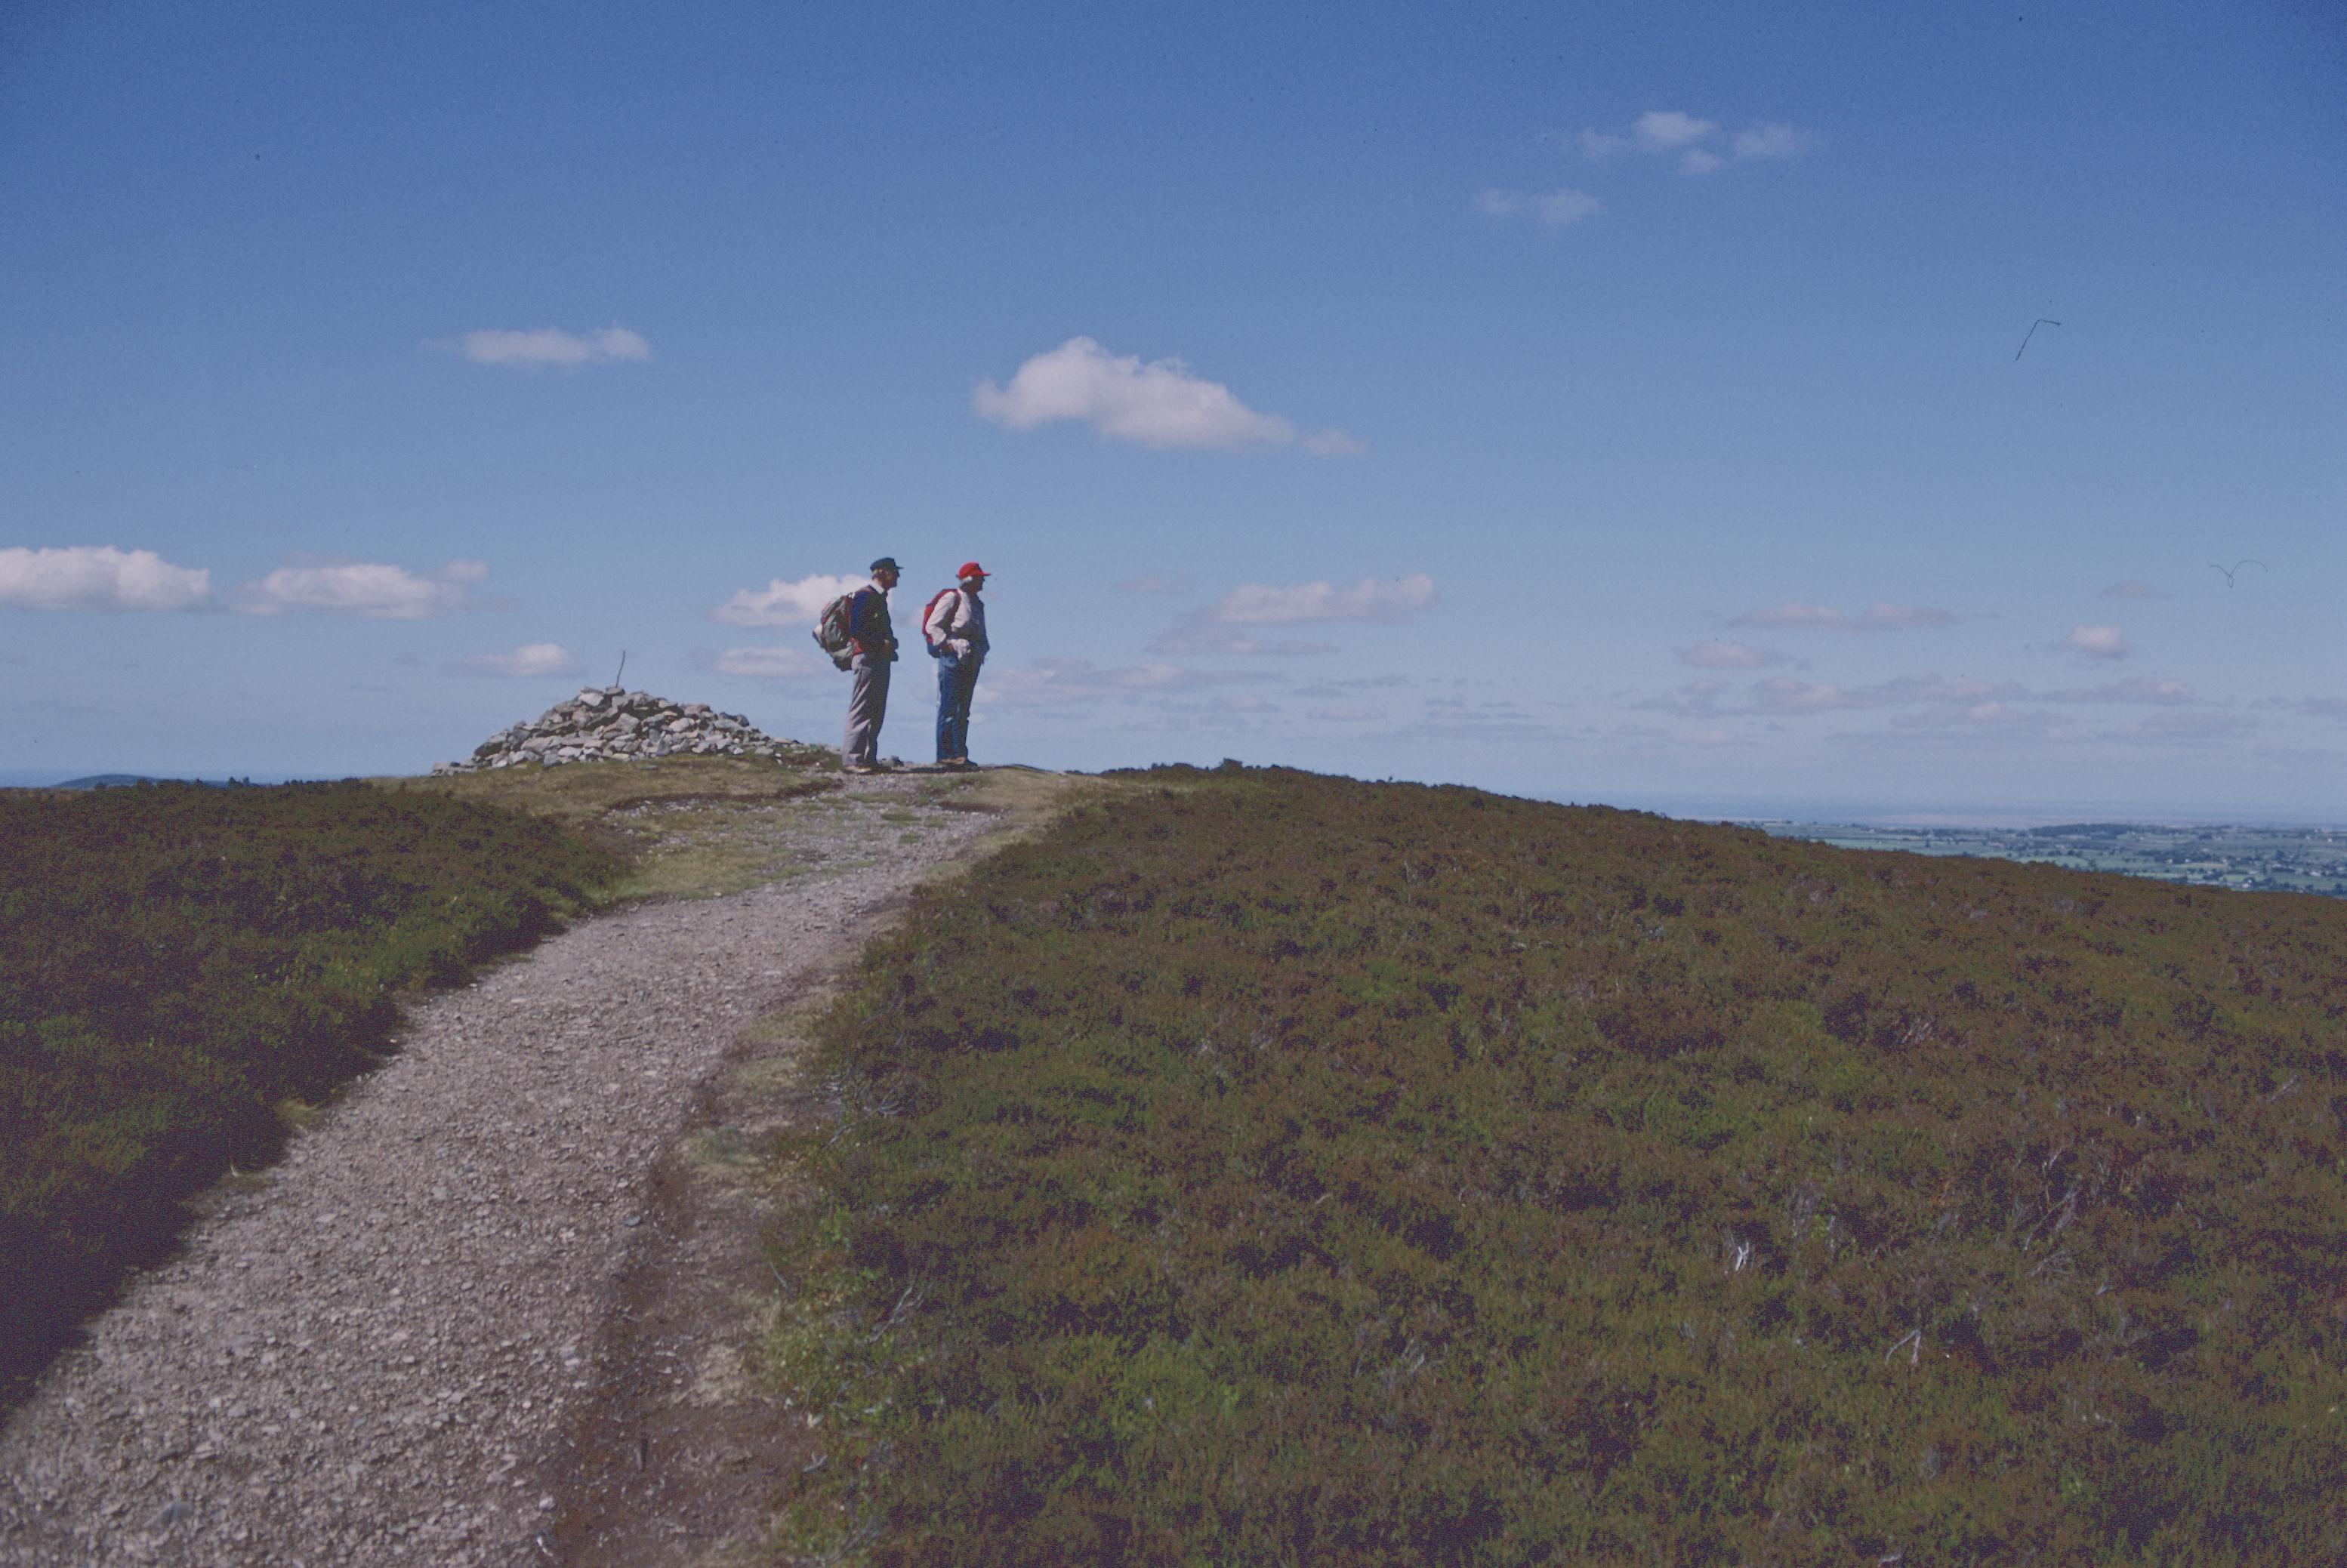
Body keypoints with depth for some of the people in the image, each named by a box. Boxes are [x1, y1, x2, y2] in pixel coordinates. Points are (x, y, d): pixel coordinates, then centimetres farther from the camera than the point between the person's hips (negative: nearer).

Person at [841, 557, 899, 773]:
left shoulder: (879, 597, 20)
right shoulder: (864, 595, -10)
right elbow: (856, 629, -18)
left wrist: (891, 642, 7)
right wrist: (882, 644, -17)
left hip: (881, 660, 10)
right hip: (867, 657, -10)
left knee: (877, 712, 10)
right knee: (861, 710, -11)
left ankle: (869, 759, 14)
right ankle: (852, 759, -12)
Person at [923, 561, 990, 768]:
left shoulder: (977, 604, 21)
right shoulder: (952, 598, -4)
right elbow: (932, 626, -10)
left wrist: (982, 651, 13)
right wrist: (949, 646, -17)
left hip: (971, 661, 9)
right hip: (953, 658, -9)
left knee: (963, 710, 9)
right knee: (949, 708, -11)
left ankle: (959, 754, 11)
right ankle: (946, 754, -14)